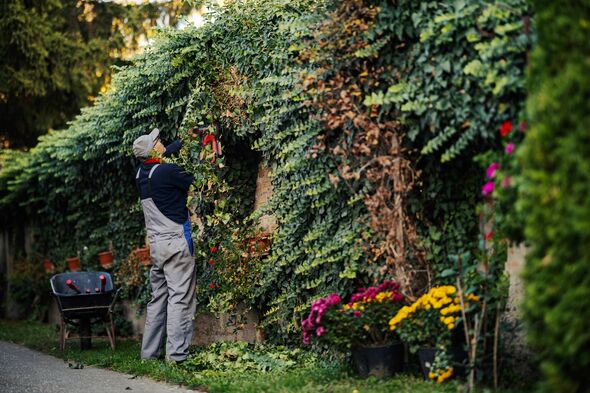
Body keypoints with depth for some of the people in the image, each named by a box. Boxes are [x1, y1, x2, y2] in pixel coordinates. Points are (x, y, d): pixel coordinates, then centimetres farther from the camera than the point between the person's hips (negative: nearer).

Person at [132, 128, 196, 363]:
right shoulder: (167, 172, -15)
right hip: (176, 242, -8)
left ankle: (149, 351, 14)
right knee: (180, 297, -5)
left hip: (156, 244, 8)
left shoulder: (141, 173, 8)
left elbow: (166, 153, 24)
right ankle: (176, 353, -8)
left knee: (158, 297, 13)